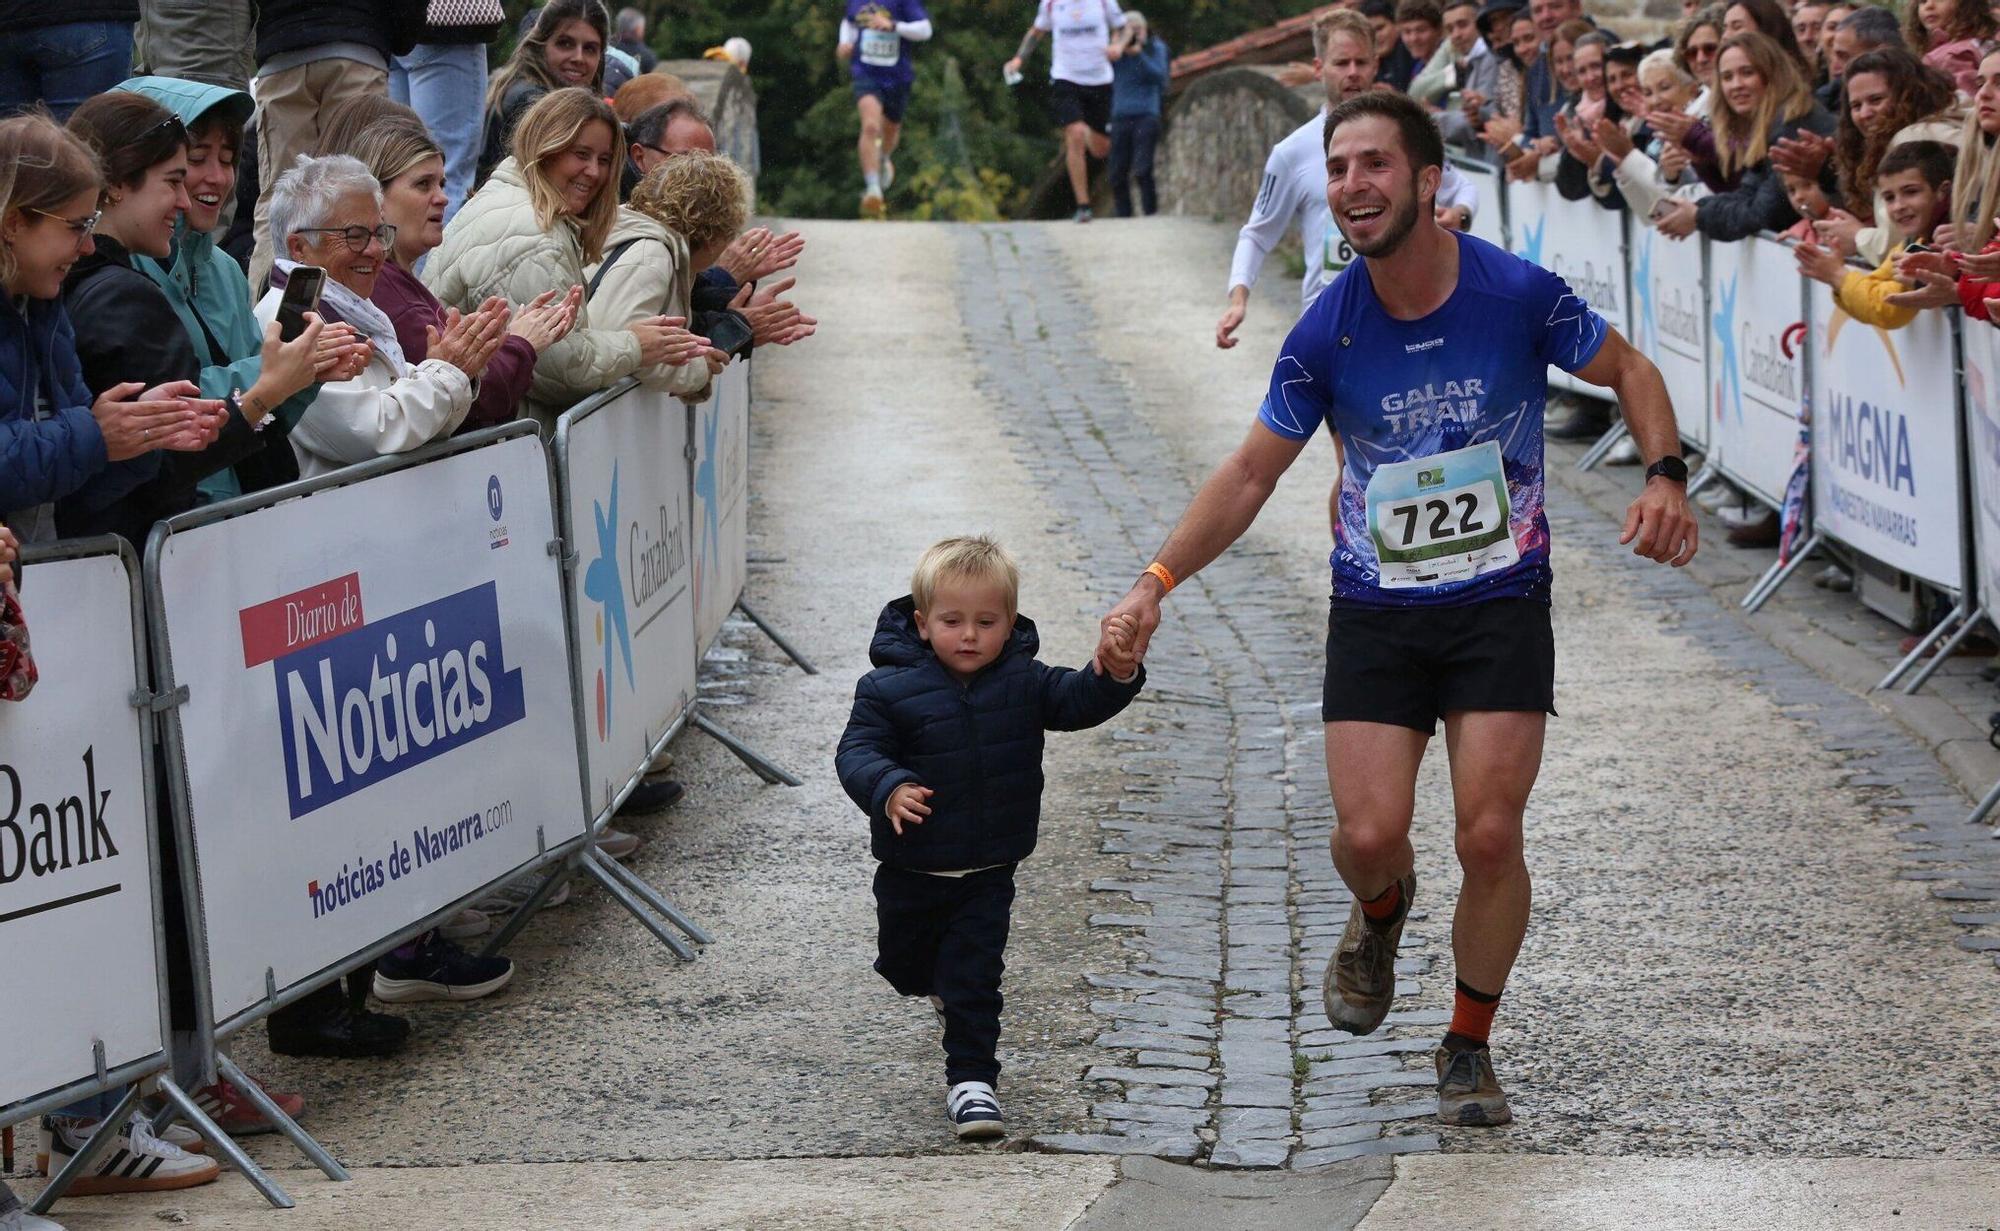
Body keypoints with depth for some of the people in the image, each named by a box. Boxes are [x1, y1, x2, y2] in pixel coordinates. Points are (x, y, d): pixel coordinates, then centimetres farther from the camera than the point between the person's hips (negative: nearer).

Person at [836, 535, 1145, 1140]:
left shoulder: (1022, 683, -5)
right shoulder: (890, 689, -13)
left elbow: (1077, 702, -12)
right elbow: (857, 751, -17)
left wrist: (1114, 676, -33)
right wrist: (888, 789, -37)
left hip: (988, 871, 0)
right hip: (911, 871, 0)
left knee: (975, 980, -4)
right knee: (903, 963, 21)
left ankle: (971, 1078, 6)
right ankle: (936, 977, 55)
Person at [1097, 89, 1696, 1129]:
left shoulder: (1520, 294, -12)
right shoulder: (1325, 333, -7)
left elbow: (1629, 373, 6)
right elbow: (1252, 471, 4)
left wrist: (1665, 476, -12)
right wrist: (1157, 581, -6)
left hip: (1501, 602, -1)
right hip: (1375, 608, 1)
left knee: (1489, 836, -10)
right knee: (1369, 835, -12)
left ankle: (1468, 1048, 13)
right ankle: (1380, 920, 27)